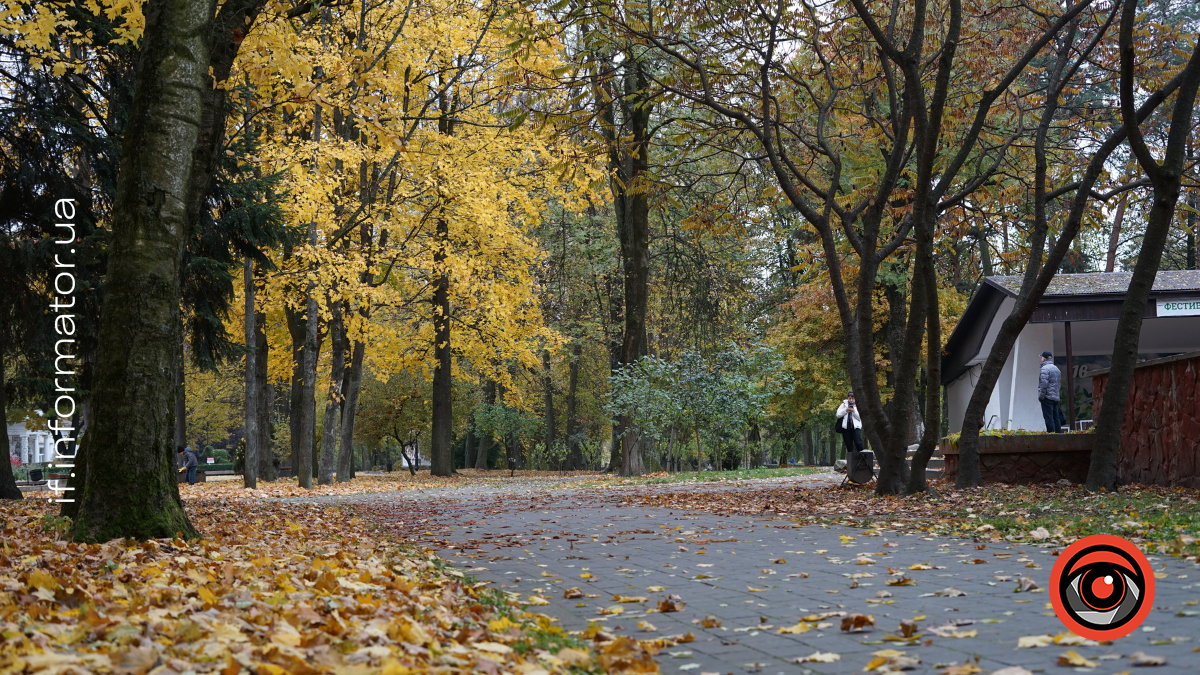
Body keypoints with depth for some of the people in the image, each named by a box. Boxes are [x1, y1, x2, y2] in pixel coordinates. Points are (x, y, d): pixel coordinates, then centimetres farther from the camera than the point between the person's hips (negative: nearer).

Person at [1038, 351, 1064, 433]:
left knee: (1049, 418, -9)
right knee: (1056, 418, 9)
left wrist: (1041, 396, -13)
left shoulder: (1045, 368, -11)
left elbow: (1044, 384, -19)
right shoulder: (1056, 368, 18)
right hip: (1056, 398, 9)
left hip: (1047, 397, -9)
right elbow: (1059, 384, 21)